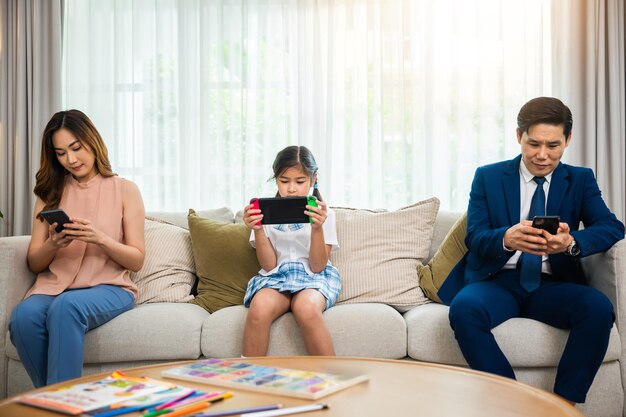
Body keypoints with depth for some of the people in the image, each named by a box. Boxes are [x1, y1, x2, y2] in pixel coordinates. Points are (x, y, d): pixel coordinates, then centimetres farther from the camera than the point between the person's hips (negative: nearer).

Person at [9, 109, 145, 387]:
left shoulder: (124, 190, 7)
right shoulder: (50, 194, 16)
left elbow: (136, 260, 2)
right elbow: (34, 263, 13)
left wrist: (100, 239, -15)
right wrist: (53, 244, -10)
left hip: (109, 287, -3)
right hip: (55, 285, 3)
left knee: (66, 306, -37)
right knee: (24, 315, -32)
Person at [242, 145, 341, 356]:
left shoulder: (323, 213, 4)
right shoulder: (267, 212, 7)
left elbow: (317, 266, -3)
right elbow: (269, 265, 0)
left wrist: (317, 228, -19)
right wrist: (257, 230, -15)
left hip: (313, 277, -1)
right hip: (276, 276, 1)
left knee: (306, 309, -37)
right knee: (259, 309, -35)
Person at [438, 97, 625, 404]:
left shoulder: (581, 180, 11)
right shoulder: (487, 177, 8)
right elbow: (474, 238, -4)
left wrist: (572, 242, -28)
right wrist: (507, 238, -29)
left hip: (553, 285, 1)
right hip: (498, 281, -1)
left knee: (599, 308, -30)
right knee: (463, 308, -33)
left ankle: (564, 404, -17)